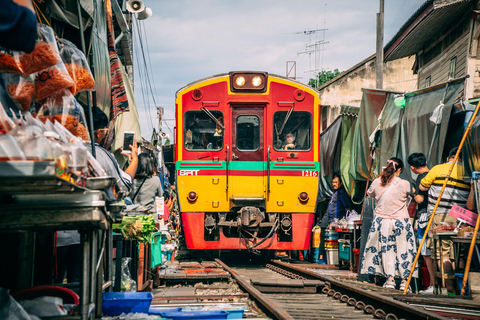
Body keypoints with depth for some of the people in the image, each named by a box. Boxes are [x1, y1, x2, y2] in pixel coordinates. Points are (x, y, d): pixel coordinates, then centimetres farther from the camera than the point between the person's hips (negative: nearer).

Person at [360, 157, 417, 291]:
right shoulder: (404, 184, -11)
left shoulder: (377, 183, -5)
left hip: (382, 220, 2)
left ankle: (390, 279, 4)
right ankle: (404, 280, 8)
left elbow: (369, 193, 15)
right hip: (401, 221, -2)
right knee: (403, 250, 7)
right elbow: (410, 194, 8)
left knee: (386, 250, 10)